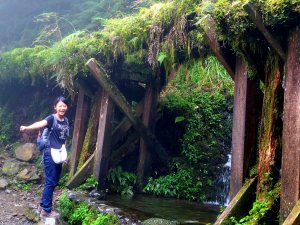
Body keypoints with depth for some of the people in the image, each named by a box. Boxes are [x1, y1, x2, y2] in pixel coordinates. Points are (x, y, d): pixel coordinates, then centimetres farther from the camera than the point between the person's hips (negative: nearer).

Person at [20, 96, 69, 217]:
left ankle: (43, 205, 26)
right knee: (50, 182, -5)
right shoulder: (52, 118, -11)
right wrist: (27, 128, -51)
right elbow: (40, 123, -32)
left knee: (54, 182, 13)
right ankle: (46, 210, 3)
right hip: (50, 153, -7)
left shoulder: (66, 121, 10)